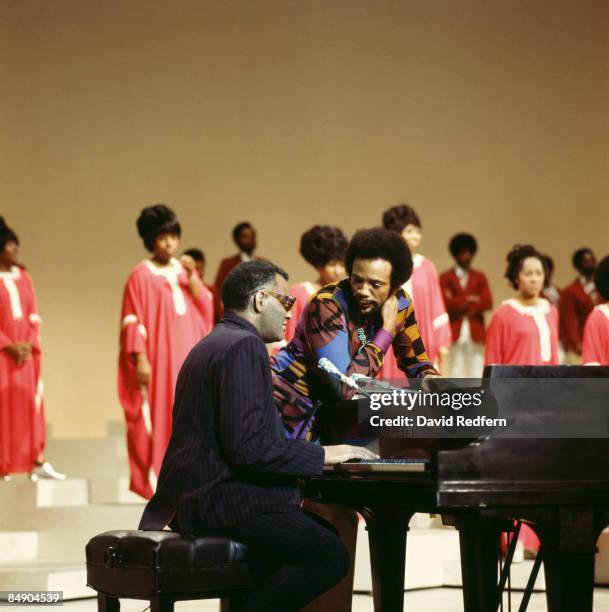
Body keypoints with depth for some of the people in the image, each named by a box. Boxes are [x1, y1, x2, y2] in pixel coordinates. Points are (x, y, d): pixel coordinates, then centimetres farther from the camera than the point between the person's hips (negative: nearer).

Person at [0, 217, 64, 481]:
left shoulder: (23, 277, 11)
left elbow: (33, 316, 10)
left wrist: (29, 344, -5)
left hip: (25, 351, 5)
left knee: (29, 403, 2)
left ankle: (37, 461, 2)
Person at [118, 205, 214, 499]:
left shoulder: (184, 270, 13)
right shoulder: (141, 275, -5)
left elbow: (205, 308, 4)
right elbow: (133, 321, -8)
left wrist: (192, 277, -8)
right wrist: (140, 359, -15)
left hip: (187, 356, 6)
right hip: (158, 357, -5)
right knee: (158, 416, -6)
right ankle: (155, 478, -2)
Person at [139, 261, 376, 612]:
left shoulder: (214, 344, 20)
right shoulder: (243, 346, -13)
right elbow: (249, 447, -22)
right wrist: (323, 455, -12)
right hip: (222, 500, -11)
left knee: (324, 530, 20)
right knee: (331, 556, -19)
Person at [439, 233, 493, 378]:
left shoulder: (480, 277, 14)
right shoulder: (446, 277, 7)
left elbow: (487, 303, -1)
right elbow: (446, 302, -8)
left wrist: (459, 303, -8)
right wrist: (469, 299, -7)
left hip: (475, 333, 2)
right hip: (454, 333, -2)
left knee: (476, 374, -1)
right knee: (455, 373, -2)